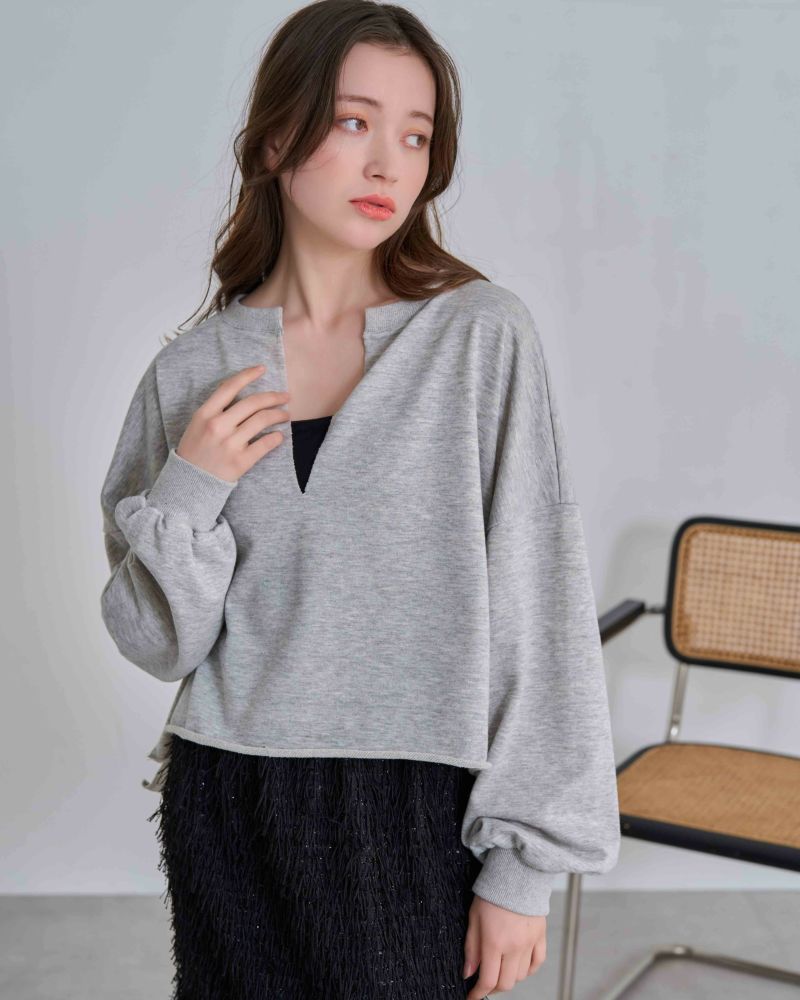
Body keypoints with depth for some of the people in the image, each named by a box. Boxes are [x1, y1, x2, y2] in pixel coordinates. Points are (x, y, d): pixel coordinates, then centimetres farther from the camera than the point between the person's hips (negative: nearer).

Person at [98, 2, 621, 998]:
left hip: (417, 813, -2)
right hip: (226, 807, 3)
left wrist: (521, 860, -8)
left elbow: (540, 609, -8)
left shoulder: (483, 335, -8)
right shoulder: (192, 371, 0)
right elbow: (160, 642, 4)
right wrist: (186, 493, -12)